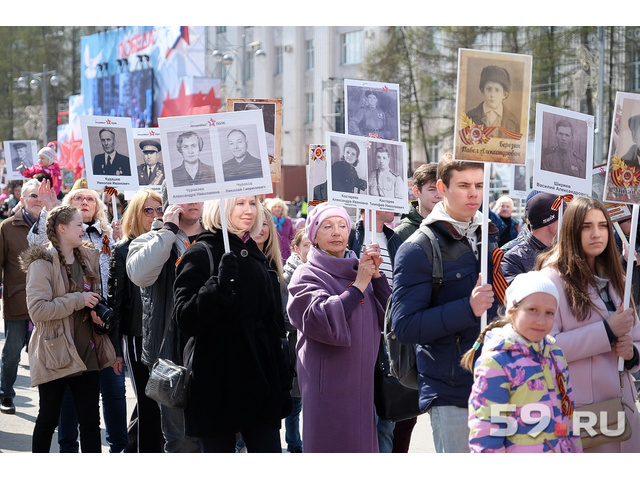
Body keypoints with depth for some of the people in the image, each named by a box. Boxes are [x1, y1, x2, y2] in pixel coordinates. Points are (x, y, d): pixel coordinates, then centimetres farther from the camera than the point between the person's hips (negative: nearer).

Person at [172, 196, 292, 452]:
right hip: (217, 386, -6)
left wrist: (282, 382, 17)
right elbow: (185, 320, -16)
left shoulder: (255, 256, 15)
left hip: (259, 381, 6)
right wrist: (218, 285, -30)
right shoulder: (201, 254, -6)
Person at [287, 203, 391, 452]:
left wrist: (376, 275, -8)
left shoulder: (359, 269, 13)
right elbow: (321, 321, -21)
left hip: (362, 383, 6)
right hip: (329, 383, -6)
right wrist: (359, 285, -15)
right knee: (330, 450, -4)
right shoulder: (306, 275, -4)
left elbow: (388, 317, 4)